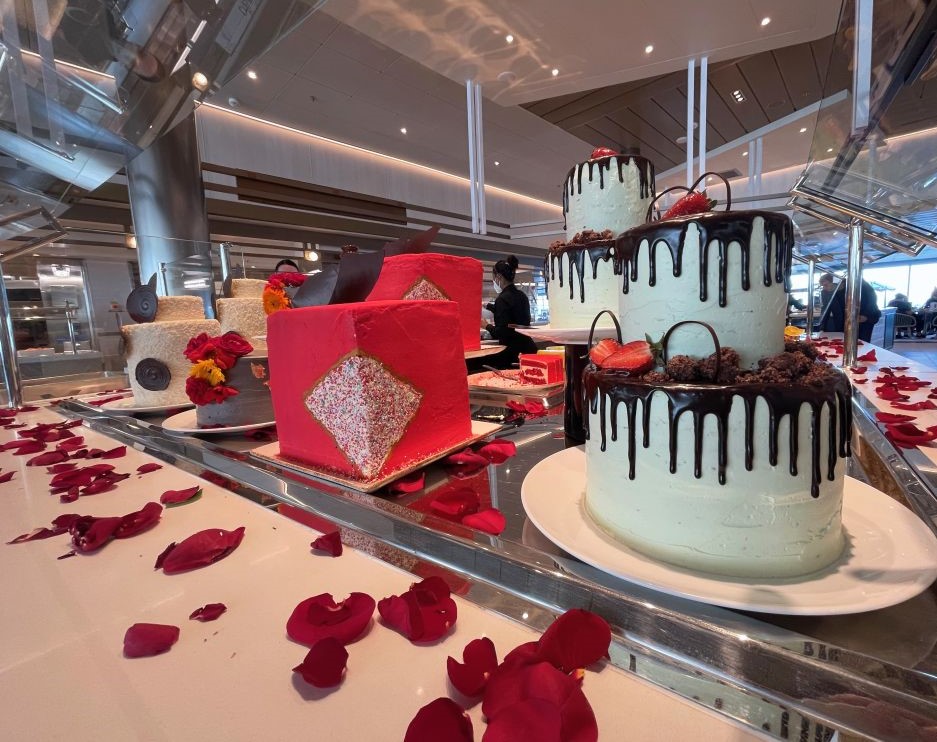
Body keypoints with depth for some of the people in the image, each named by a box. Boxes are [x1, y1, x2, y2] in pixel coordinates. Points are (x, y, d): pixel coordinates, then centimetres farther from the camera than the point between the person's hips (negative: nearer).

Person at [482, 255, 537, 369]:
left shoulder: (503, 298, -16)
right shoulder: (522, 295, 11)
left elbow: (501, 333, -21)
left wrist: (486, 326, -1)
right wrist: (489, 306, 45)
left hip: (513, 352, -8)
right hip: (527, 347, 9)